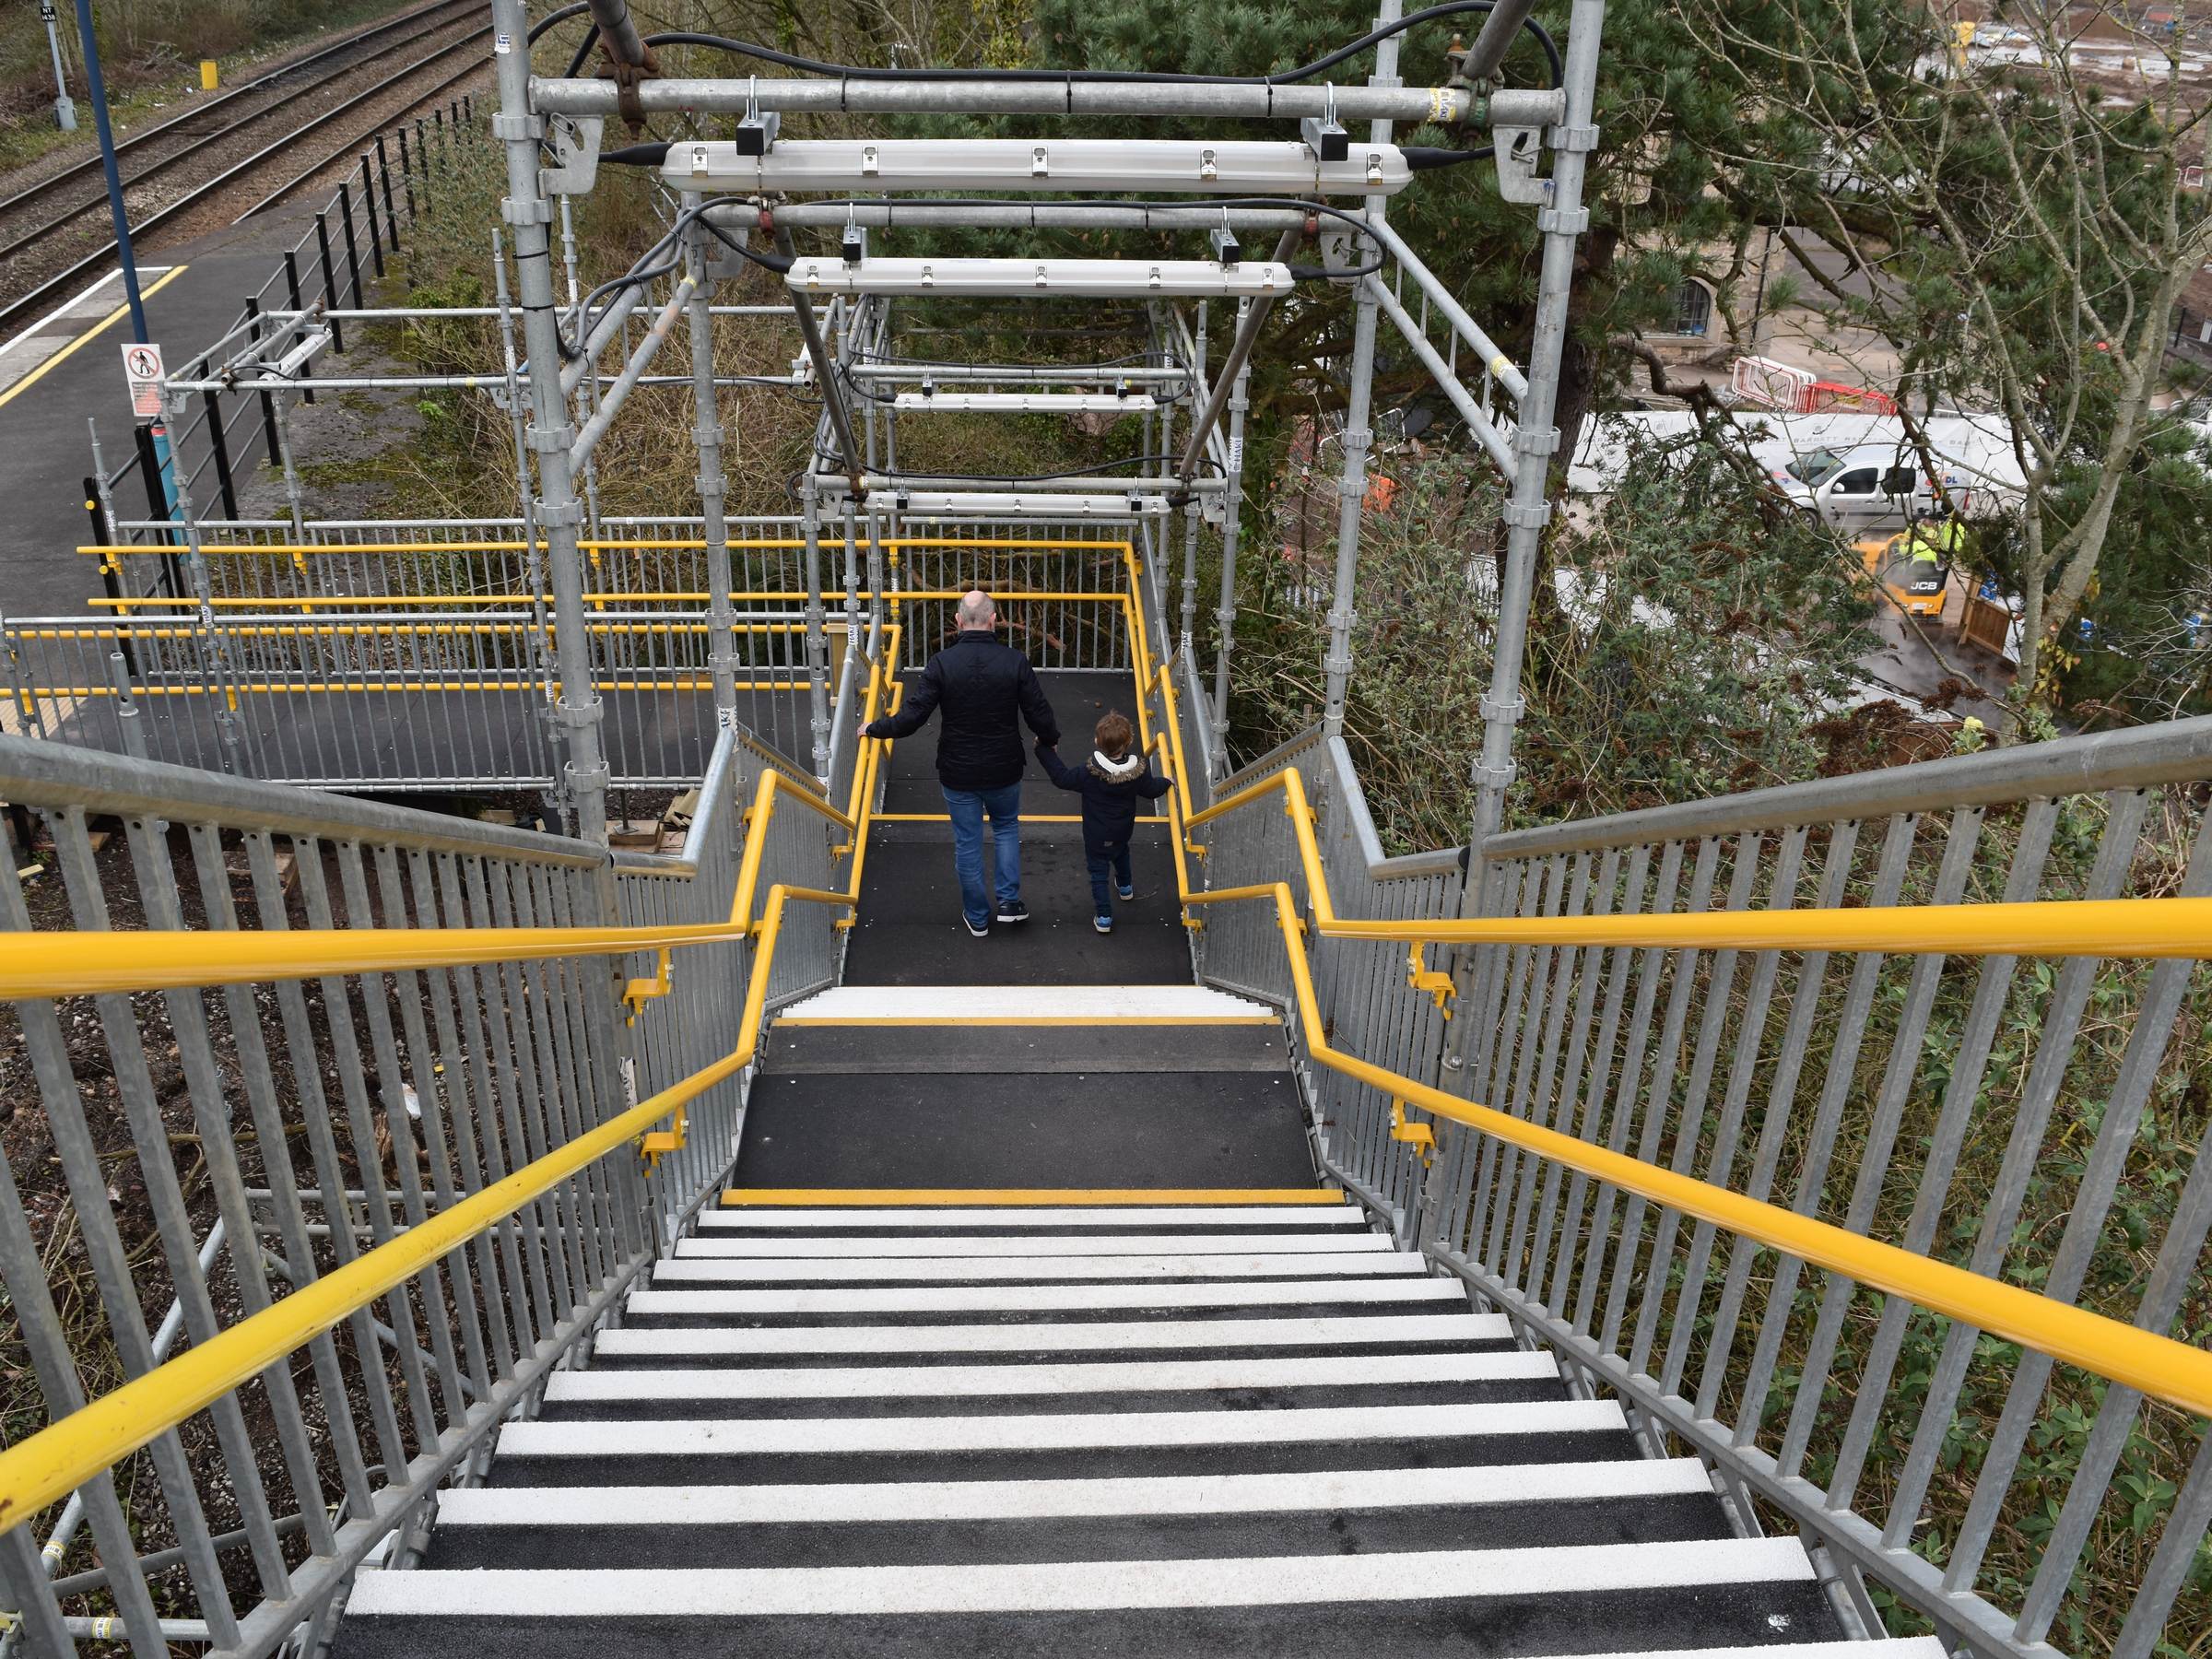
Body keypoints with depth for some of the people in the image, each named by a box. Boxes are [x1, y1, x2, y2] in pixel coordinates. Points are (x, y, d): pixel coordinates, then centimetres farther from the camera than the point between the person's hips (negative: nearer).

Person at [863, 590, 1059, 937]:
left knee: (967, 842, 14)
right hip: (1004, 771, 1)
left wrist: (874, 729, 1)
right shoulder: (1015, 661, -14)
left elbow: (911, 718, -17)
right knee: (1006, 827, 27)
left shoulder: (942, 663, -16)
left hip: (957, 774, -1)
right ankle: (1009, 901, 21)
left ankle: (977, 917, 26)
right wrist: (1050, 738, 14)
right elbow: (1040, 715, -8)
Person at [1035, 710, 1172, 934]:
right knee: (1121, 854, 35)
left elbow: (1062, 777, -17)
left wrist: (1045, 750, -8)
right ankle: (1125, 887, 58)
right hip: (1123, 831, 4)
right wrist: (1166, 781, 21)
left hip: (1096, 836, -4)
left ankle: (1104, 918, 12)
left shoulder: (1089, 772, -30)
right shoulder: (1139, 771, -20)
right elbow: (1152, 790, -2)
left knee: (1099, 873, 9)